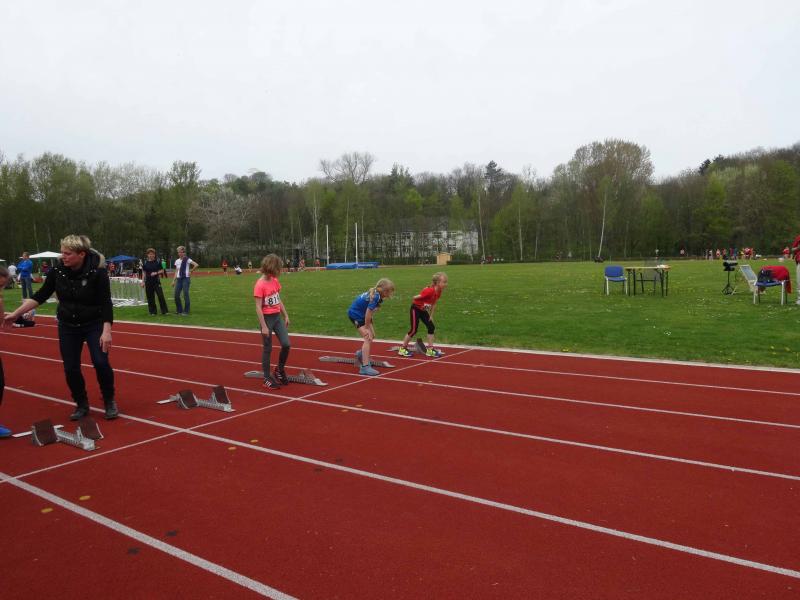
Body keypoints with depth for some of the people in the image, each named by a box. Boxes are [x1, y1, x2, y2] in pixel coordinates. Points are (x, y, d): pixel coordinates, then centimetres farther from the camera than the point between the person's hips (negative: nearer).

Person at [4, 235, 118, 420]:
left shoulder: (97, 271, -21)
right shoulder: (57, 271, -9)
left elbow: (106, 303, -21)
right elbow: (41, 296, 1)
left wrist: (106, 331, -25)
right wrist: (15, 313, -3)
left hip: (95, 325, -4)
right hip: (68, 327, 4)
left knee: (101, 363, -13)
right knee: (71, 368, 4)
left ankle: (109, 402, 9)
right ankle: (82, 405, 23)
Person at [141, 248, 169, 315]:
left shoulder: (158, 262, 3)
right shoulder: (145, 263, 7)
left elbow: (162, 270, 5)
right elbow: (144, 273, 10)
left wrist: (156, 273, -13)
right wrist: (143, 281, 3)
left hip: (157, 282, -2)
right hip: (148, 282, 2)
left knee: (161, 296, -8)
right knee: (150, 297, 3)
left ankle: (164, 311, -2)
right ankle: (152, 311, 13)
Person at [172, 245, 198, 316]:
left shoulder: (187, 260, -5)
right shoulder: (177, 261, 11)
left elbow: (196, 265, -17)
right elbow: (176, 272, 14)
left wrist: (191, 271, -8)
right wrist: (173, 280, 8)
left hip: (185, 278, -6)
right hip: (178, 279, 6)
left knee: (185, 295, -5)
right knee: (176, 295, 1)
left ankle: (186, 312, 3)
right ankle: (180, 311, 14)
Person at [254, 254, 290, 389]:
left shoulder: (275, 281, 4)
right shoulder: (260, 285, -18)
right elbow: (258, 308, -18)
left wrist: (286, 316, 14)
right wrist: (263, 326, -19)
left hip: (277, 317, 6)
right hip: (267, 318, -6)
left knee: (286, 344, 1)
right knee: (267, 349, 3)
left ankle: (280, 370, 23)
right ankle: (267, 378, 15)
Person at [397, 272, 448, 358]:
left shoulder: (439, 292, -6)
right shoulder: (430, 291, -32)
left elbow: (433, 304, 8)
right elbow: (415, 297, -27)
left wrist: (431, 315, 7)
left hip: (423, 310, 9)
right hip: (415, 309, -8)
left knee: (431, 327, 3)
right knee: (413, 330, -6)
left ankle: (430, 349, 10)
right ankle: (402, 349, 9)